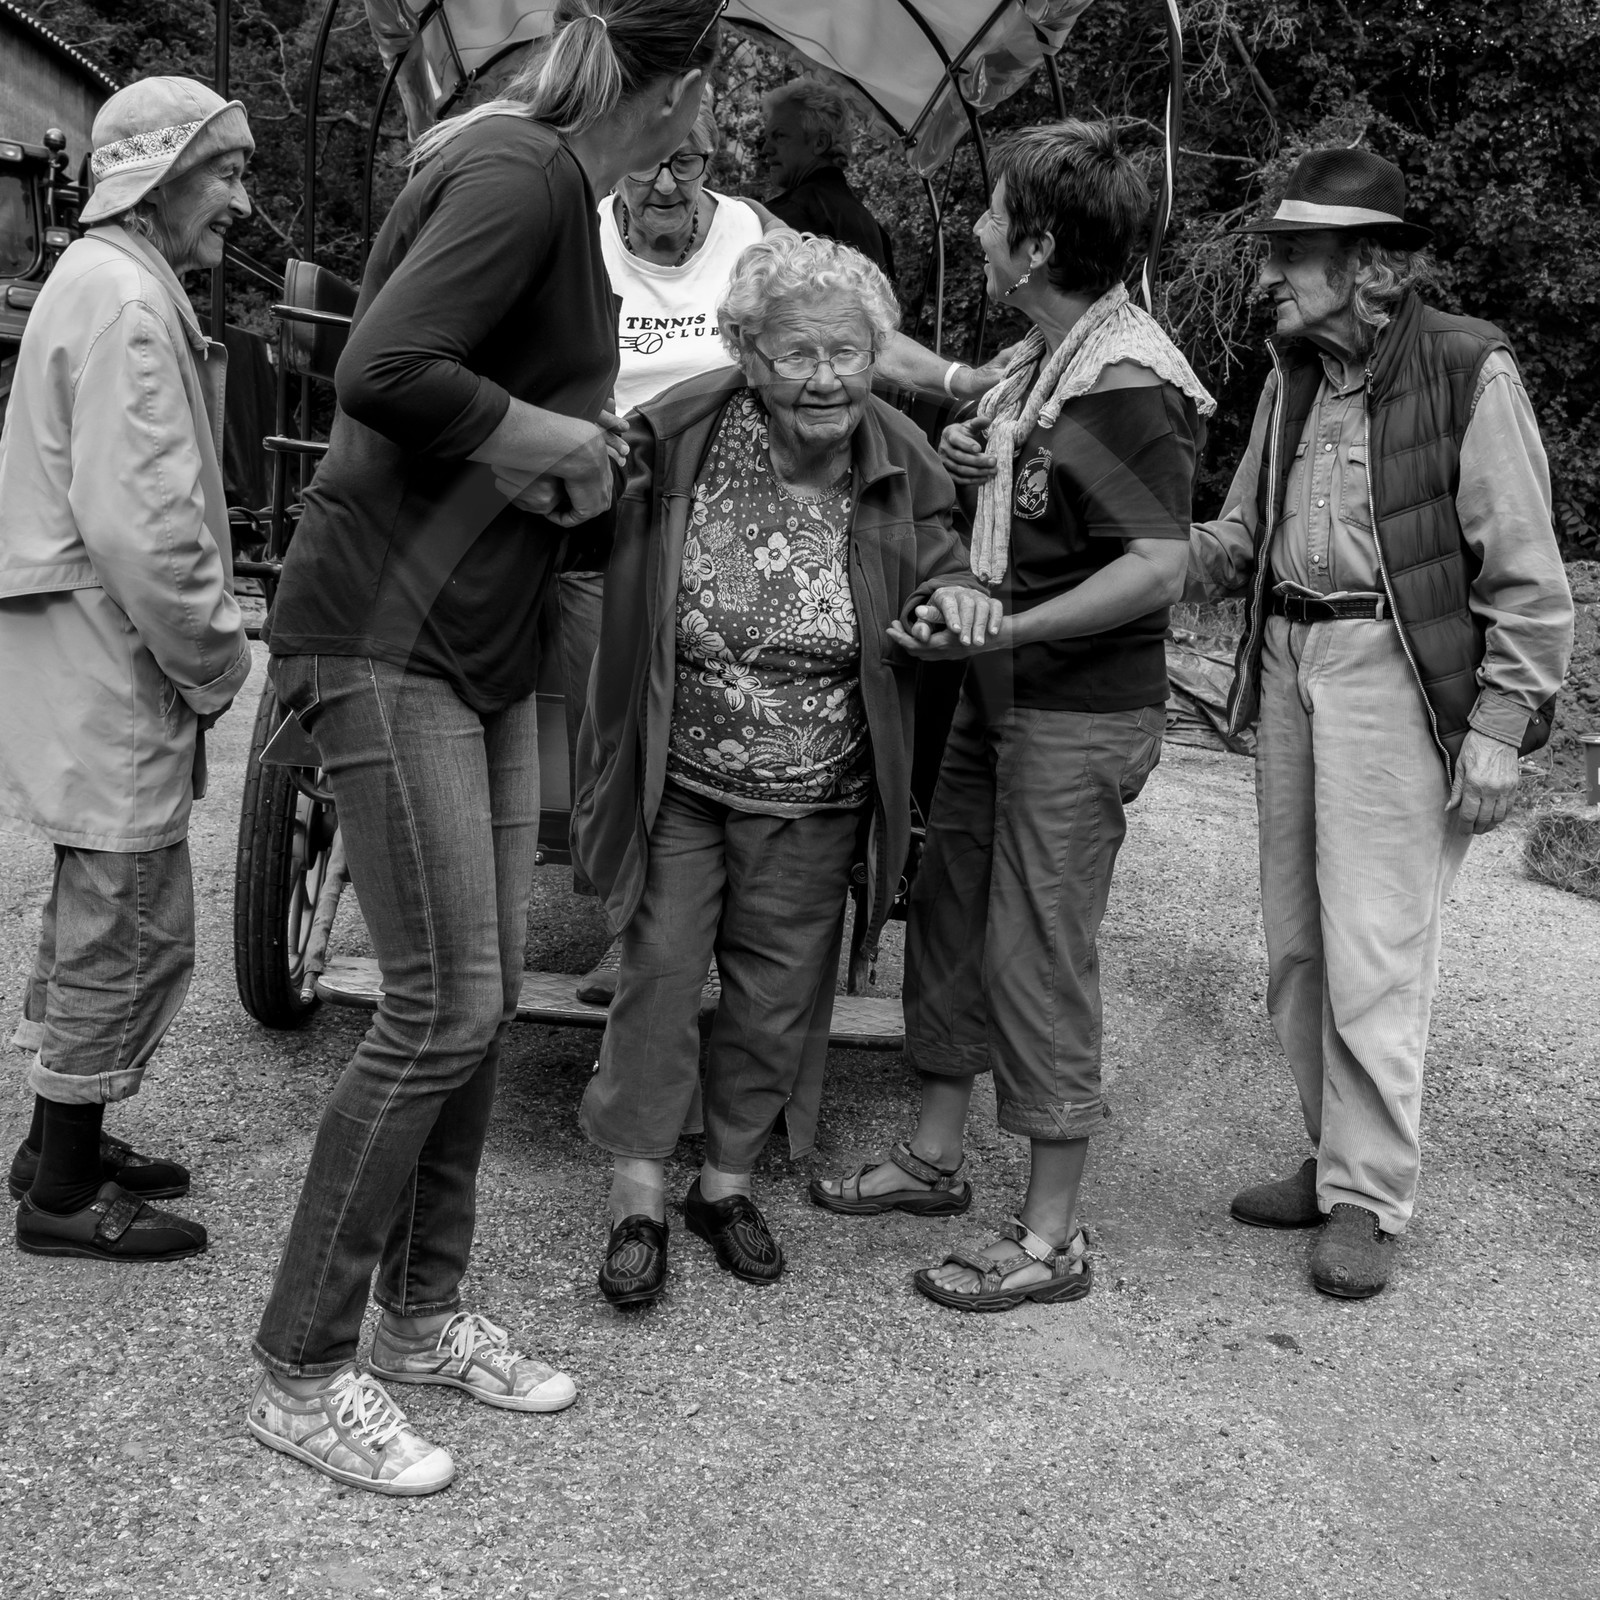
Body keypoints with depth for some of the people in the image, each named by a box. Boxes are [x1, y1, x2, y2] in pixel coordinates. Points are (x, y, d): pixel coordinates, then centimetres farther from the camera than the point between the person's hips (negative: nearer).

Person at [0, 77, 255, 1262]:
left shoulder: (109, 280, 17)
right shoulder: (127, 300, -17)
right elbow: (137, 524, -25)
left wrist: (201, 642, 14)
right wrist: (216, 658, -14)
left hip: (98, 662, 11)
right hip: (110, 666, -11)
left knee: (100, 915, 20)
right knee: (133, 929, -1)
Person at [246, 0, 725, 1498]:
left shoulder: (558, 188, 13)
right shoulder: (517, 173, -16)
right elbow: (383, 372, -27)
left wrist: (572, 446, 0)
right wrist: (539, 433, -14)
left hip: (486, 646, 10)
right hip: (385, 640, -10)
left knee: (483, 997, 12)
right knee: (441, 1009, -8)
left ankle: (424, 1313, 25)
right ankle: (300, 1374, 6)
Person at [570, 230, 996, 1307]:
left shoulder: (899, 463, -5)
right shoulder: (675, 438, -13)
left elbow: (935, 562, 10)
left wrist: (953, 594, -11)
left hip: (814, 803, 3)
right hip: (677, 783, -2)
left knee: (779, 996, 12)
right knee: (661, 974, 0)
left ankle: (727, 1179, 33)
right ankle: (637, 1198, 16)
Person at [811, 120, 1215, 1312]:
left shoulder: (1127, 388, -20)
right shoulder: (1045, 358, 9)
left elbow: (1162, 565, -25)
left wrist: (1005, 631, -25)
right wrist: (969, 457, 3)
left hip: (1079, 717, -10)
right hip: (999, 696, 10)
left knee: (1038, 962, -3)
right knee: (949, 922, 16)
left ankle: (1052, 1238, 11)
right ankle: (937, 1158, 34)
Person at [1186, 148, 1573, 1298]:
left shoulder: (1469, 371, -9)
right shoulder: (1293, 379, 11)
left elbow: (1526, 576, -9)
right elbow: (1241, 539, 16)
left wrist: (1498, 727, -13)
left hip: (1396, 673, -7)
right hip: (1288, 660, 7)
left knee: (1374, 948, -4)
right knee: (1297, 939, 12)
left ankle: (1372, 1196, 10)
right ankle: (1337, 1157, 27)